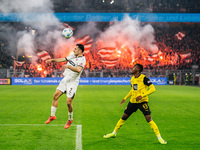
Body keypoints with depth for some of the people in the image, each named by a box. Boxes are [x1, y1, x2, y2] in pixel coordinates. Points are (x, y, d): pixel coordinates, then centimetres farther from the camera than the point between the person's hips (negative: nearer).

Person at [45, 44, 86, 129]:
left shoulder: (82, 59, -17)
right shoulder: (73, 55, 8)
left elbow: (78, 70, -34)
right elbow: (62, 59, 19)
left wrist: (68, 66, -37)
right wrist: (52, 60, 11)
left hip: (73, 82, -7)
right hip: (65, 80, 8)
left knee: (68, 102, -8)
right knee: (56, 96, 5)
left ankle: (70, 119, 16)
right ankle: (52, 116, 18)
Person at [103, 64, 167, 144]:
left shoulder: (144, 78, -13)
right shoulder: (132, 79, 8)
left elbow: (152, 89, -17)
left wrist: (142, 96, -25)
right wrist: (125, 98, 20)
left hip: (142, 101, -6)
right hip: (133, 101, 6)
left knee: (149, 119, -16)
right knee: (124, 117, 12)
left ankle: (159, 138, -8)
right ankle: (114, 133, 29)